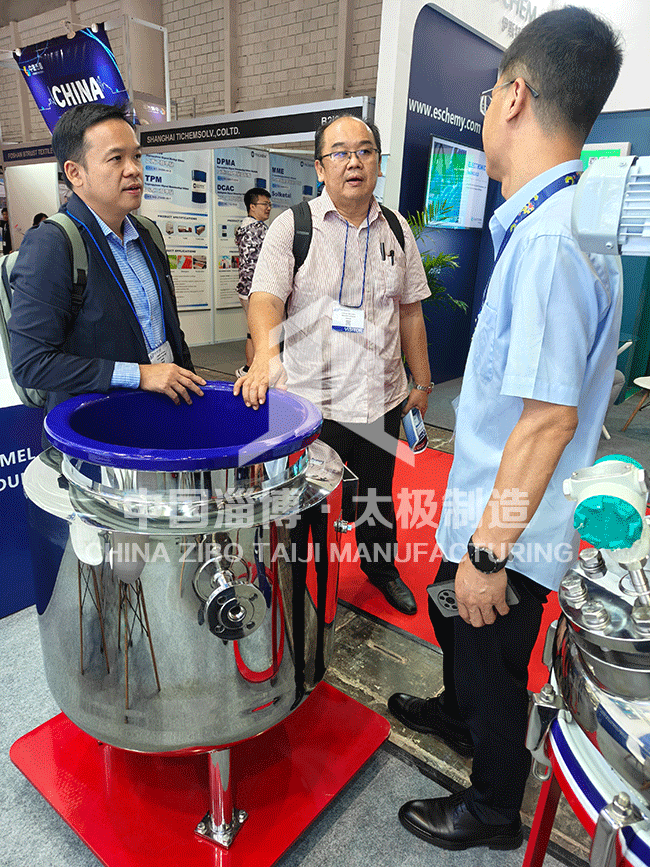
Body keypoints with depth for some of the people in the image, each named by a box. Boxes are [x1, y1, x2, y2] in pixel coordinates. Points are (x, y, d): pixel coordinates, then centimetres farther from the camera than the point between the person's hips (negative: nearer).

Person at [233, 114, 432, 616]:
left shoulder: (397, 231, 8)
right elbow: (266, 297, -17)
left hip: (382, 397, 4)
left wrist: (423, 384, 12)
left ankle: (382, 568, 48)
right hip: (311, 399, -3)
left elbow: (410, 312, 12)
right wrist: (266, 354, -38)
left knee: (378, 495, 21)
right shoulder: (292, 226, -4)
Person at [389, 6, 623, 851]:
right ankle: (457, 713, 59)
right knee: (454, 620, 30)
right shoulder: (561, 221, 6)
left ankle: (492, 810, 43)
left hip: (511, 528, -9)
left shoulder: (548, 240, -26)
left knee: (492, 662, 14)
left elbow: (550, 416, -28)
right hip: (488, 505, 9)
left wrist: (490, 551, -20)